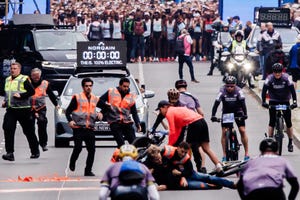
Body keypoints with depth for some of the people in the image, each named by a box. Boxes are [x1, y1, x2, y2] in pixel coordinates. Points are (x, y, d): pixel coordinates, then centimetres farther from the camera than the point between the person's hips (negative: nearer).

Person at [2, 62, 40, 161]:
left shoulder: (24, 79, -8)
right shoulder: (7, 80, 15)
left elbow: (32, 91, -13)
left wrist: (21, 95, -22)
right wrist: (5, 101, 12)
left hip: (23, 109, -6)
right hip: (10, 110, 6)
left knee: (29, 131, 6)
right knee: (8, 129, -12)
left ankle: (35, 152, 23)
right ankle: (10, 153, -14)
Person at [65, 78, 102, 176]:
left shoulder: (95, 99, 14)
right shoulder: (77, 98, -1)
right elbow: (68, 111, 0)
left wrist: (99, 115, 4)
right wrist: (70, 120, -16)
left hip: (90, 128, 4)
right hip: (78, 127, -4)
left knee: (92, 149, -2)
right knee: (78, 147, -12)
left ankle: (88, 170, 7)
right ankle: (72, 163, 17)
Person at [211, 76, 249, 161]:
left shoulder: (238, 91, -22)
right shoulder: (222, 91, -21)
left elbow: (243, 103, -27)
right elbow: (216, 103, -26)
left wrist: (245, 114, -40)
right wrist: (213, 116, -36)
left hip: (237, 112, -1)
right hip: (226, 112, 1)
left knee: (242, 130, -9)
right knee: (224, 132, -8)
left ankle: (246, 153, -1)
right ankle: (224, 155, -1)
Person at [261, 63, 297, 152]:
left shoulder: (286, 78, -16)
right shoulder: (270, 78, -16)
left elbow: (292, 89, -18)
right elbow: (264, 90, -19)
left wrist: (294, 101, -27)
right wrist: (263, 101, -30)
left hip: (285, 101, 0)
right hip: (273, 102, 0)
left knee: (288, 122, -2)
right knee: (272, 122, -5)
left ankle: (290, 143, 7)